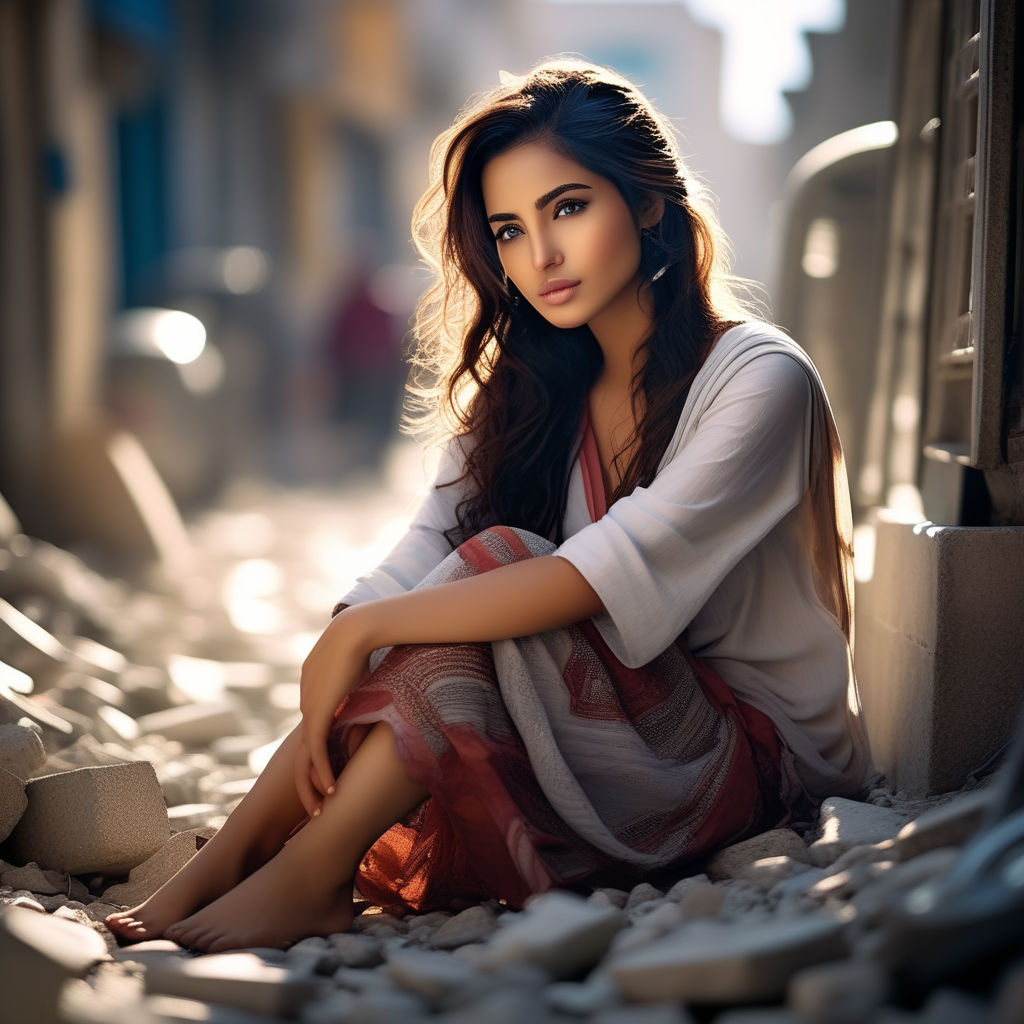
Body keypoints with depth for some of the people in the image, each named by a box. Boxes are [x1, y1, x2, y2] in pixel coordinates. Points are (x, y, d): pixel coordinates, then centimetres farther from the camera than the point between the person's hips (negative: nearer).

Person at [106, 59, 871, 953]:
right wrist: (326, 712, -23)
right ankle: (226, 862, -21)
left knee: (497, 560, -26)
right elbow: (416, 563, -7)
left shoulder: (759, 380, -17)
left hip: (758, 752, -5)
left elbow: (610, 578, -29)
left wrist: (362, 630, -30)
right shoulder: (525, 387, 4)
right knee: (475, 588, -23)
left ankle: (309, 879, -23)